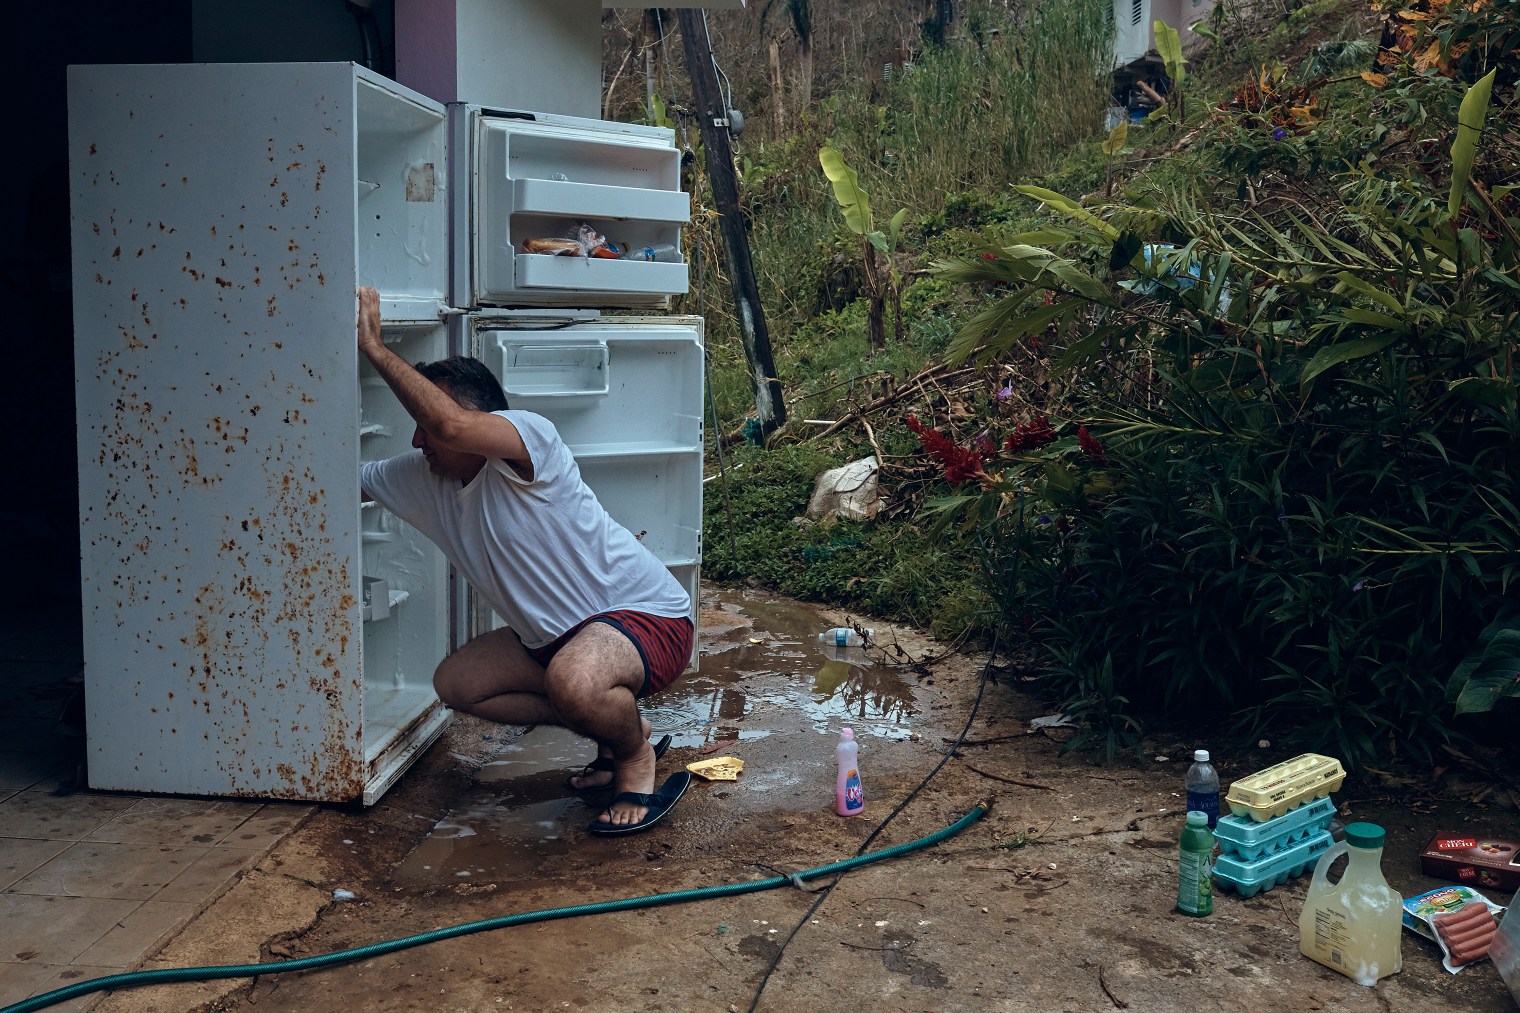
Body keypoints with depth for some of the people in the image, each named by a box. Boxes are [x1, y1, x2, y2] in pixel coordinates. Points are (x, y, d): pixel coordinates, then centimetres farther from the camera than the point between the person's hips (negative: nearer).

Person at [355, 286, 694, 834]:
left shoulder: (530, 433, -20)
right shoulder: (424, 479, 5)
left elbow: (452, 425, -40)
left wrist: (375, 347, -31)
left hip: (646, 614, -10)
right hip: (557, 635, 10)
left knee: (572, 679, -39)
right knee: (455, 683, 10)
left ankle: (636, 761, -3)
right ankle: (618, 726, 13)